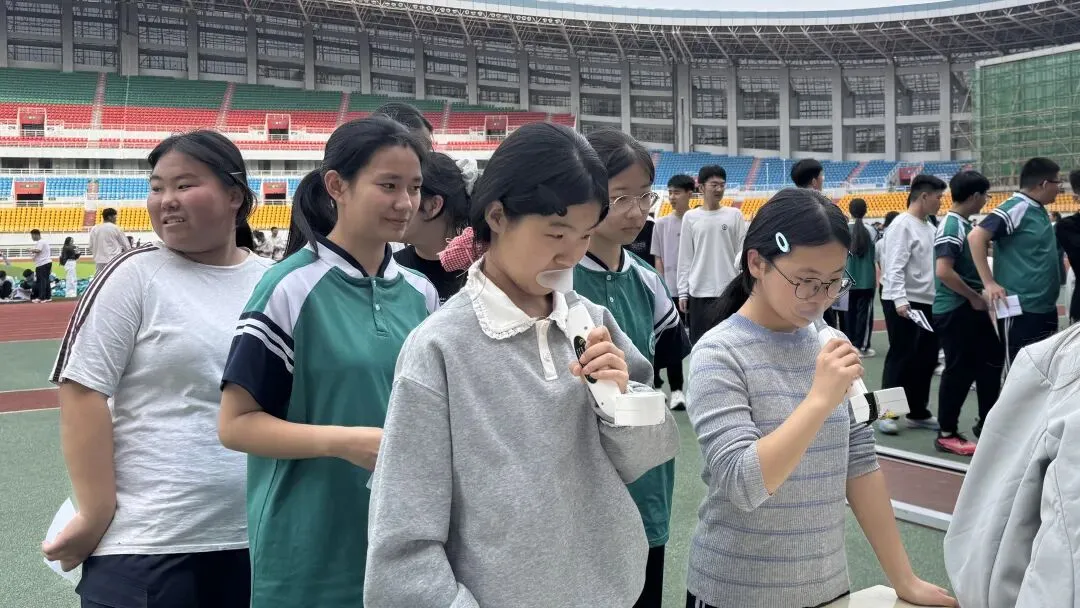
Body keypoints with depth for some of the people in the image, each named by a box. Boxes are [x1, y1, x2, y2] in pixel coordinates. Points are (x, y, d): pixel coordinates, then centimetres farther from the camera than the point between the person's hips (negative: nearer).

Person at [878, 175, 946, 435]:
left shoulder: (929, 227, 15)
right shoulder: (903, 225, -12)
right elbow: (895, 267, -20)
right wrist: (900, 300, -29)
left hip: (927, 302, 9)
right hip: (903, 303, -9)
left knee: (926, 359, 12)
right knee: (900, 358, -4)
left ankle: (918, 412, 22)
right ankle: (887, 413, 5)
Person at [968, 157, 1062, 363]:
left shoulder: (1040, 210, 11)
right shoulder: (1015, 209, -16)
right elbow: (976, 236, -24)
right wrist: (989, 283, -25)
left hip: (1045, 308, 9)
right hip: (1020, 309, -9)